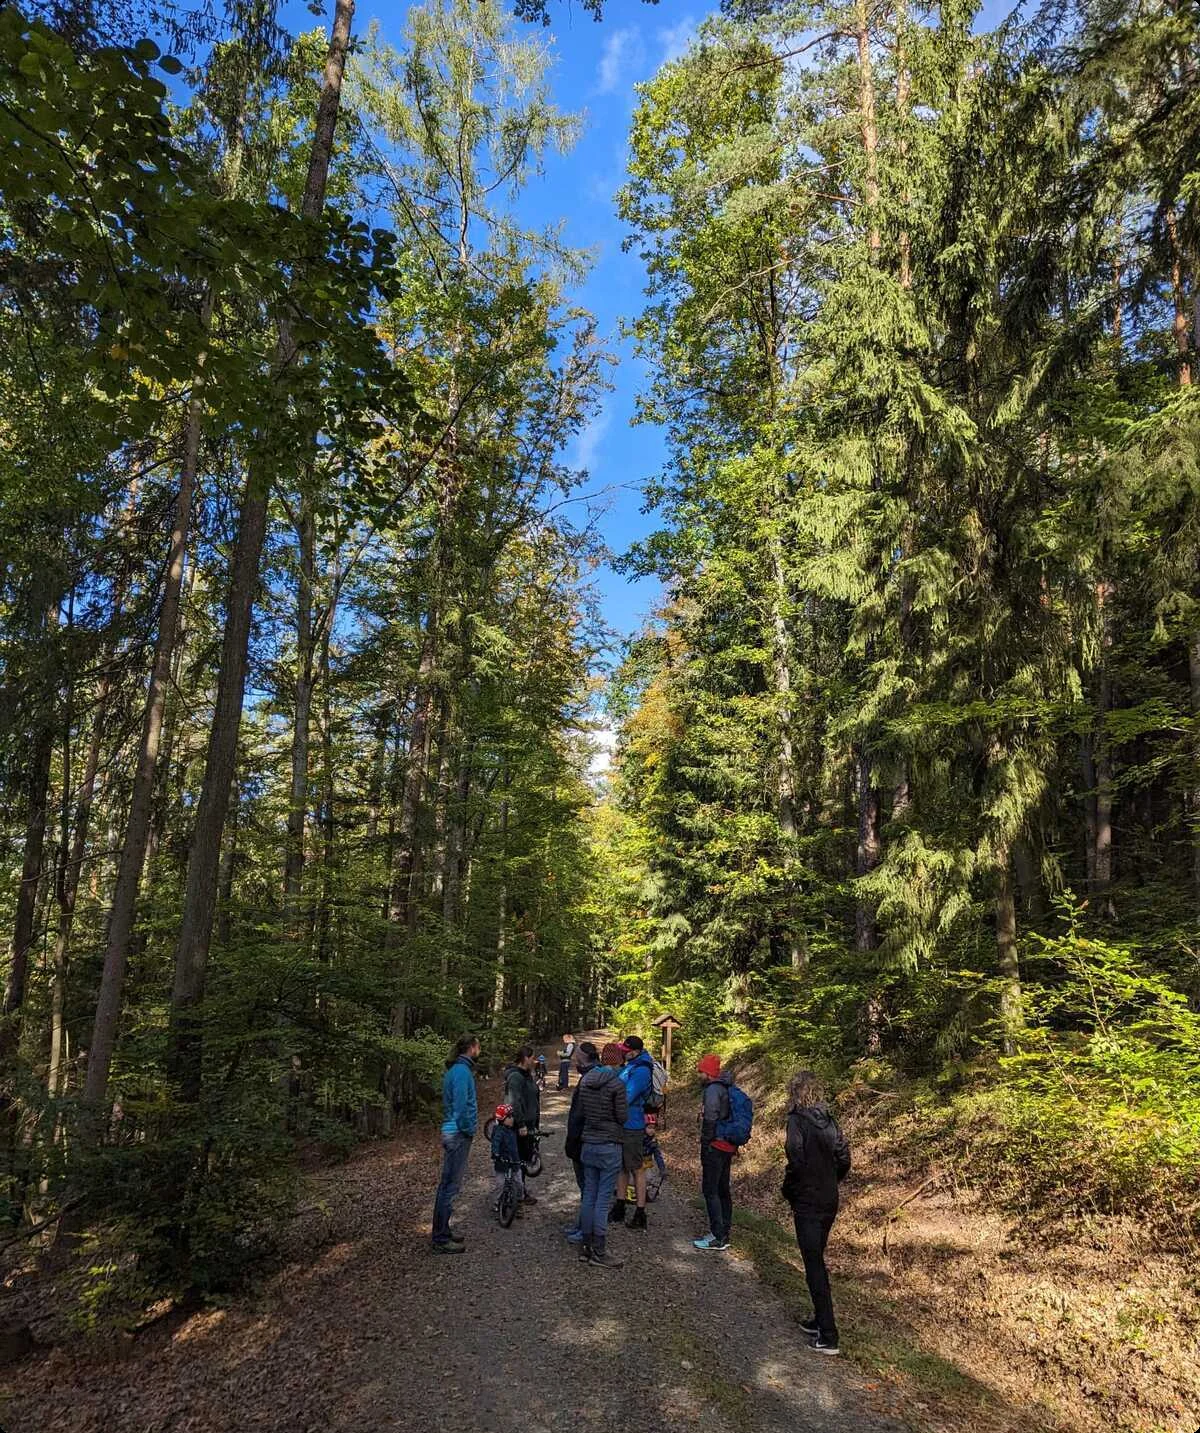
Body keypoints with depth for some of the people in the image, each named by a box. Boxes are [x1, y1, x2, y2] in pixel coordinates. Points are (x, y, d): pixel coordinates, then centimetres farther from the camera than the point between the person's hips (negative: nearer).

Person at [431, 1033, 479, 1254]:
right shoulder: (462, 1071, -18)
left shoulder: (455, 1069, 13)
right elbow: (461, 1105, -23)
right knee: (451, 1187, -4)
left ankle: (442, 1232, 26)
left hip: (452, 1133, 10)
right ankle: (441, 1240, 2)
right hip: (459, 1135, -10)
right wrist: (468, 1130, -11)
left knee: (447, 1185, 17)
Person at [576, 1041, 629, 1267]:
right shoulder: (617, 1083, -15)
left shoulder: (585, 1080, 6)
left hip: (588, 1144, 6)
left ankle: (586, 1247, 19)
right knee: (603, 1200, 0)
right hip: (610, 1146, -6)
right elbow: (623, 1117, -10)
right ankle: (599, 1251, 5)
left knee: (588, 1196, 12)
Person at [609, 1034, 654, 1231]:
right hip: (622, 1124, 9)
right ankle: (619, 1209, 30)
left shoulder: (641, 1071, -22)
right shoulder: (630, 1066, 8)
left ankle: (640, 1215, 12)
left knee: (637, 1170, 2)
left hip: (632, 1126, -9)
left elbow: (626, 1098, -27)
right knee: (622, 1167, 18)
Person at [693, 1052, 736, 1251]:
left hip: (715, 1147, -10)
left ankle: (718, 1237, -3)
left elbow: (710, 1119, -22)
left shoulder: (713, 1089, -16)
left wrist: (705, 1143, -12)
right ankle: (725, 1231, 24)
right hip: (727, 1146, 10)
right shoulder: (726, 1088, 13)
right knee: (722, 1190, 16)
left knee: (710, 1190, -5)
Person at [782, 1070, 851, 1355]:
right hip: (829, 1202, 7)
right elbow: (843, 1159, 7)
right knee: (818, 1261, 21)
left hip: (807, 1205, -7)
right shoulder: (829, 1121, 3)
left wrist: (789, 1194, -6)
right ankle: (821, 1320, 32)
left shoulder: (797, 1121, -17)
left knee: (814, 1267, 1)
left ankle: (828, 1337, 6)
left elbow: (796, 1164, -22)